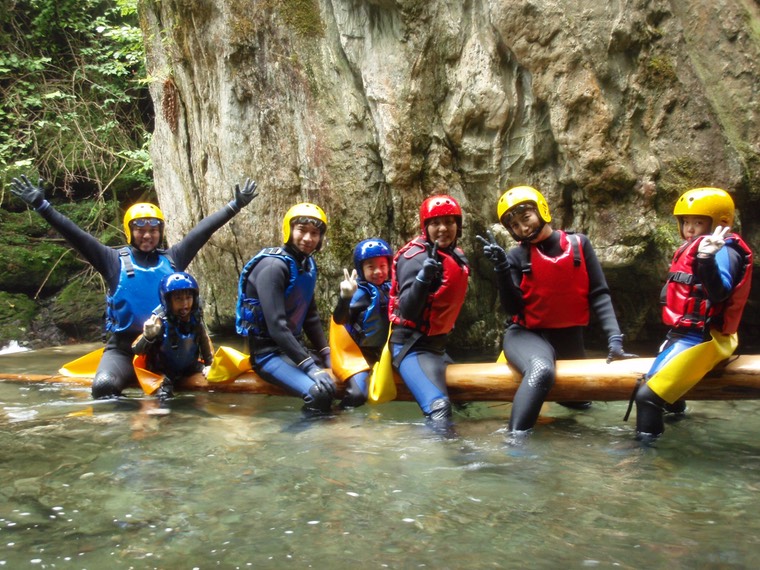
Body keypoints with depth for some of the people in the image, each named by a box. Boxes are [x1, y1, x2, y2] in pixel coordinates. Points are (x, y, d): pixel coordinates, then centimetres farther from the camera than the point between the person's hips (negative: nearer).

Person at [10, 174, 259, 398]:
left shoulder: (172, 259, 9)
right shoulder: (115, 260, 3)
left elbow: (204, 229, 8)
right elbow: (75, 234, -3)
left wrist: (236, 205, 9)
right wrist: (41, 205, -10)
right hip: (124, 347, -2)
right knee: (104, 386, -28)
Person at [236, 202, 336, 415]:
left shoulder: (308, 266, 7)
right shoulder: (273, 266, -19)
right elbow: (276, 326, -26)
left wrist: (328, 357, 2)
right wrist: (310, 367, -28)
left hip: (295, 346, 9)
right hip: (269, 351, -8)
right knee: (320, 392, -30)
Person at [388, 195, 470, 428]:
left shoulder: (458, 257, 8)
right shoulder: (416, 257, -18)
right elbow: (408, 311, -28)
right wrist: (423, 277, -41)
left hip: (437, 344, 10)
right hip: (412, 345, -10)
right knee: (439, 406, -29)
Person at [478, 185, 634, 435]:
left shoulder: (579, 244, -3)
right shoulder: (517, 256, -5)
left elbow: (599, 294, -3)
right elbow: (513, 308, -13)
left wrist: (614, 337, -13)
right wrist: (502, 267, -25)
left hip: (569, 337, 3)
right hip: (527, 334, -3)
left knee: (580, 402, 18)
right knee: (541, 370, -37)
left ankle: (555, 394, 52)